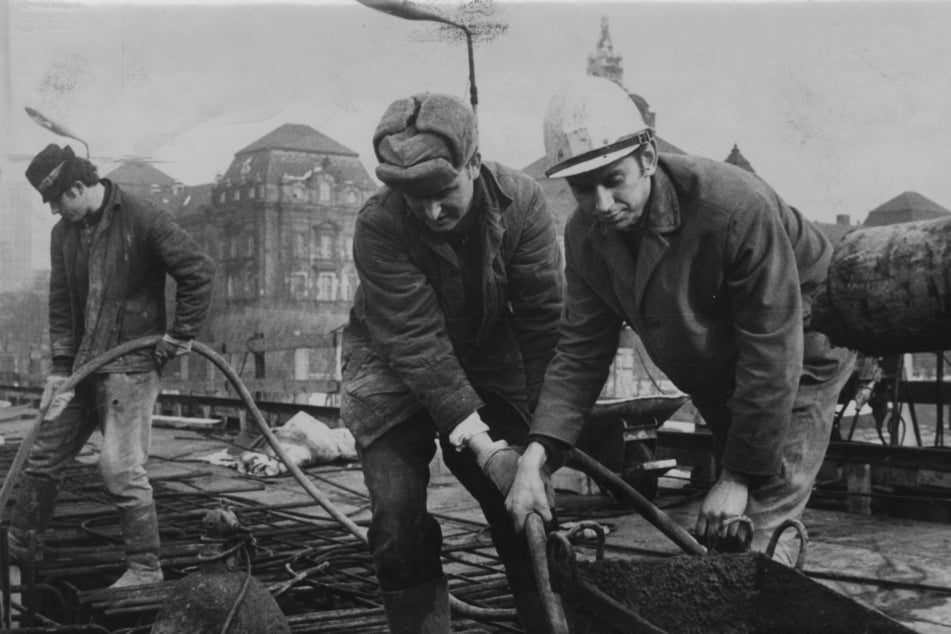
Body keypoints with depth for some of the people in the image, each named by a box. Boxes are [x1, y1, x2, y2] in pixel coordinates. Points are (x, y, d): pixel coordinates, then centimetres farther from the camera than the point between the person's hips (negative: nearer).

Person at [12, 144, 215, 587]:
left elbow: (199, 271, -13)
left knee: (121, 469, -7)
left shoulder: (142, 220, -12)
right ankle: (18, 547, 25)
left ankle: (145, 567, 6)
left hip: (131, 364, -7)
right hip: (82, 366, 7)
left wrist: (181, 335, -11)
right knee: (41, 458, 10)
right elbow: (61, 304, 10)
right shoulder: (63, 233, 8)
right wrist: (60, 365, 1)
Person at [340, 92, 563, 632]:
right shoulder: (378, 227, -28)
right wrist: (487, 447, -34)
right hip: (394, 372, -2)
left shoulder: (521, 202, -22)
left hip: (491, 361, 2)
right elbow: (418, 344, -31)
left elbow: (545, 320, -19)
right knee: (399, 522, -8)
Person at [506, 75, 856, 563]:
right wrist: (536, 456, -26)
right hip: (716, 382, 7)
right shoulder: (586, 236, -15)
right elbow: (579, 354, -12)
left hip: (799, 361, -6)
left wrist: (740, 476, -27)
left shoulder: (737, 206, -35)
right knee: (717, 537, 16)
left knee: (753, 537, -14)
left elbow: (773, 358, -31)